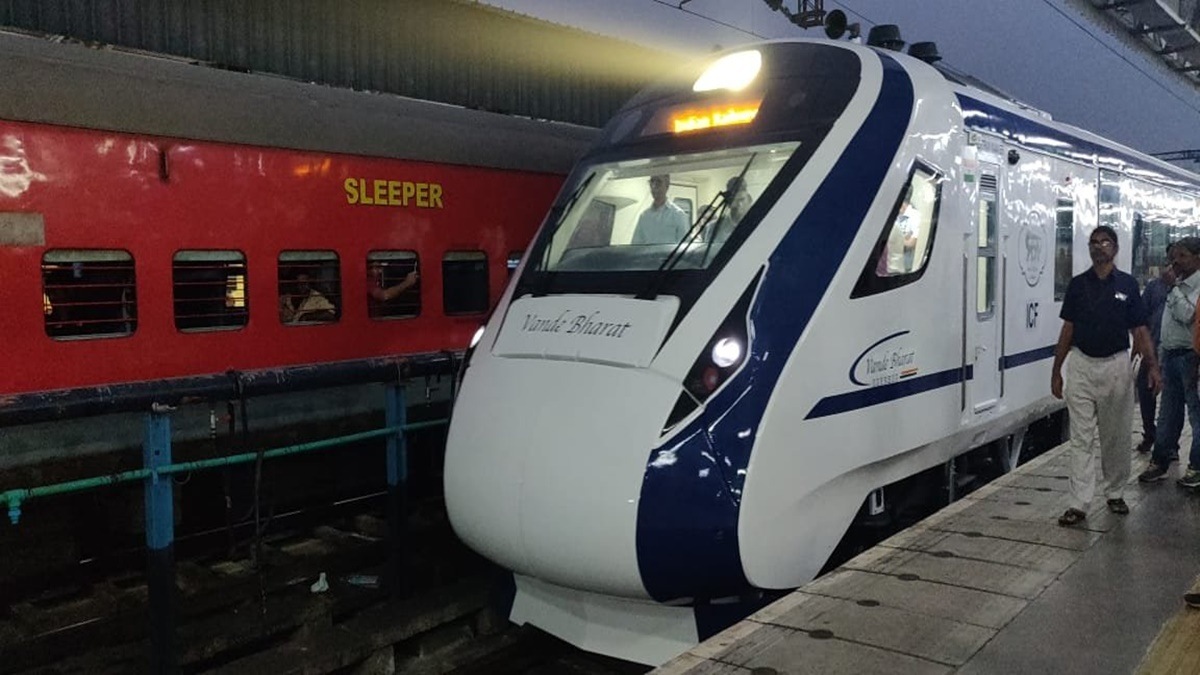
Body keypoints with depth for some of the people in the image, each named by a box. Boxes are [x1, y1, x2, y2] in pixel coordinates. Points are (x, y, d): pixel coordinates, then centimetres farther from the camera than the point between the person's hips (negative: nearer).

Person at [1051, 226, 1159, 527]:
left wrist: (1152, 365, -12)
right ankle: (1079, 504, -1)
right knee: (1081, 437, -1)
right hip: (1081, 366, 0)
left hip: (1116, 365, 0)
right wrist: (1056, 370, 4)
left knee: (1116, 437, 10)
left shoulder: (1128, 284, 2)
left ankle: (1115, 493, 28)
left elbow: (1139, 330, 1)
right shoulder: (1078, 284, 4)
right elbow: (1068, 329, 6)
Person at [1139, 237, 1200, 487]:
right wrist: (1160, 352, 19)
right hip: (1170, 354, 9)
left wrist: (1173, 287, -19)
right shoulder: (1178, 284, 14)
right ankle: (1160, 462, 20)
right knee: (1168, 413, 13)